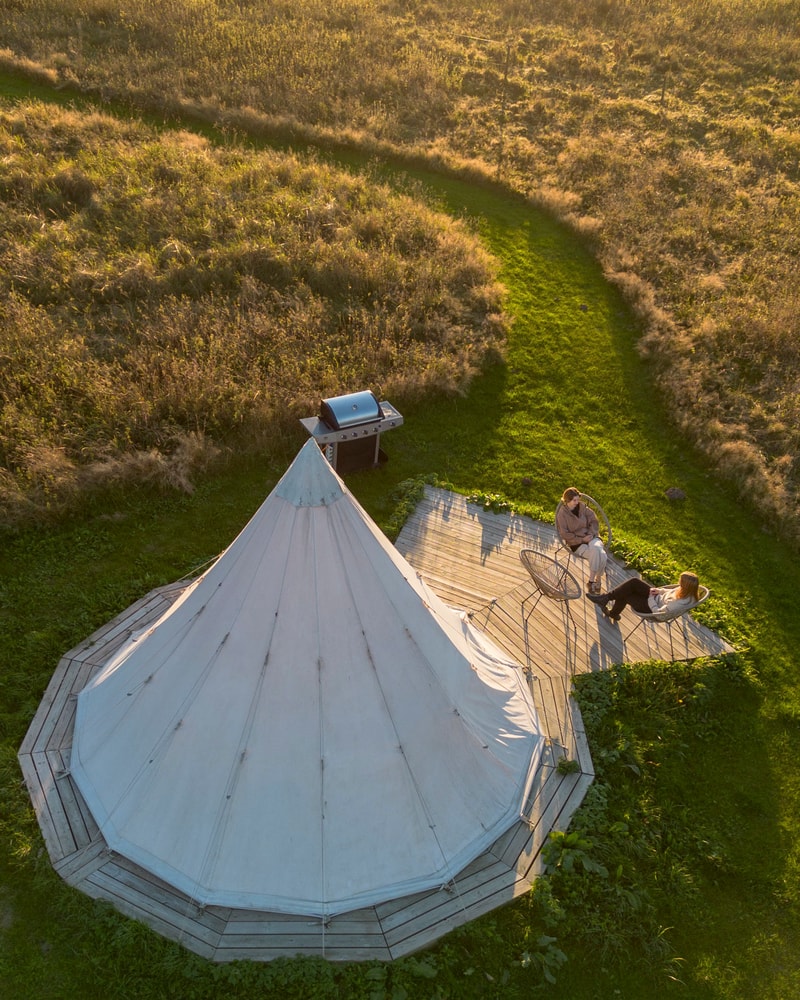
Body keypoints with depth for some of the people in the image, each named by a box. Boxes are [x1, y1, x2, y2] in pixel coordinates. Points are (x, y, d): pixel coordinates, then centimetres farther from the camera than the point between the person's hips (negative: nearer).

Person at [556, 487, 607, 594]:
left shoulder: (582, 507, 7)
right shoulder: (562, 514, -5)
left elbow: (593, 521, 10)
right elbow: (564, 534, -8)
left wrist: (591, 534, -8)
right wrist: (581, 539, -14)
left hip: (590, 537, 4)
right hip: (576, 544, -3)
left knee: (597, 548, -31)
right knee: (594, 553, -31)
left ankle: (593, 581, -17)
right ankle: (593, 581, -18)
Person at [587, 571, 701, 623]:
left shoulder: (680, 603, -37)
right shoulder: (689, 592, -15)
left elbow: (657, 612, -26)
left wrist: (651, 598, -13)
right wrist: (660, 590, -4)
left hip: (652, 607, -8)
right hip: (658, 597, 8)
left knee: (625, 595, -4)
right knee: (634, 582, -4)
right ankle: (605, 598, 6)